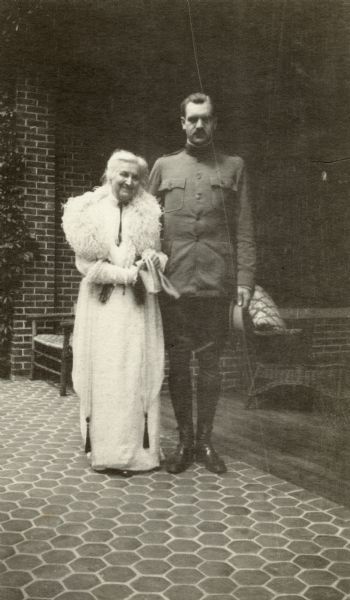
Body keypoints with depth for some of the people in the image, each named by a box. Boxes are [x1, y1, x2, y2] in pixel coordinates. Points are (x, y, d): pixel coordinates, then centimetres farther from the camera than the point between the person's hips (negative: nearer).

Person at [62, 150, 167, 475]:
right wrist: (127, 273, -12)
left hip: (138, 304, 1)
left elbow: (161, 255, 12)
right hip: (101, 303, -1)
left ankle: (136, 451, 6)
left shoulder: (149, 214, 8)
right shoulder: (89, 212, 3)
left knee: (136, 374, -2)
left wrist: (154, 258, -12)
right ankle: (104, 451, 7)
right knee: (103, 374, -1)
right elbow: (85, 263, -3)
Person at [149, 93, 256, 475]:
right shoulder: (164, 167, 13)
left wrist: (245, 278, -3)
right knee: (177, 363, 5)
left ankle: (205, 441, 17)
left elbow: (244, 229, 6)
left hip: (216, 283, 0)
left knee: (210, 363, 5)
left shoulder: (233, 167, 12)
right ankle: (184, 440, 17)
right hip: (173, 282, 1)